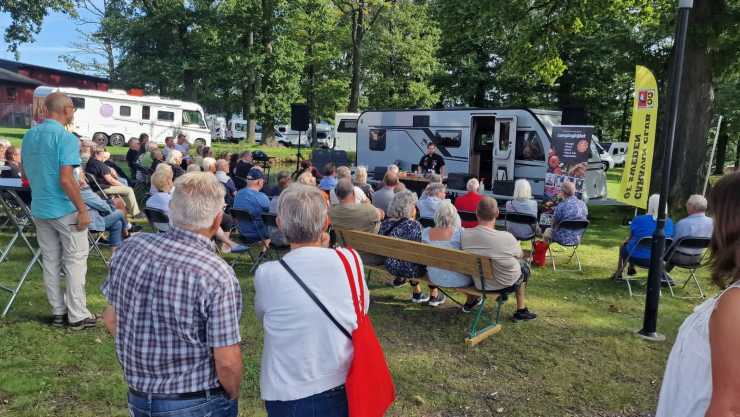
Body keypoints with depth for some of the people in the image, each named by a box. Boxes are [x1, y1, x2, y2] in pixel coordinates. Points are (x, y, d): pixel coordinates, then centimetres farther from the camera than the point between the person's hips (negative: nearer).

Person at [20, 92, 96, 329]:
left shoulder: (29, 136, 8)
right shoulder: (66, 137, -17)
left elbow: (26, 173, 17)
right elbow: (66, 180, -23)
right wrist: (82, 210, -17)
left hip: (39, 209, 7)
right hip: (65, 210, -7)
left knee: (50, 261, 13)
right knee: (75, 261, 2)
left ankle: (58, 312, 21)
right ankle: (77, 316, 5)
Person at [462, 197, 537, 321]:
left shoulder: (465, 234, -21)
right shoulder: (506, 238, -31)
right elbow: (519, 255, -8)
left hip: (478, 283, 3)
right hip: (505, 284, -3)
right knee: (523, 265, 26)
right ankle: (521, 310, 38)